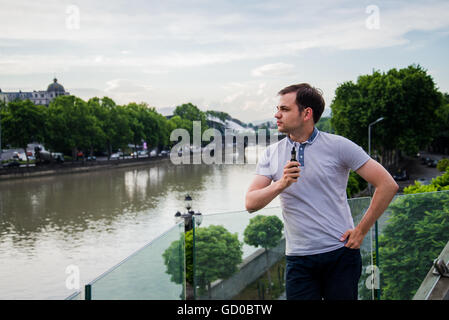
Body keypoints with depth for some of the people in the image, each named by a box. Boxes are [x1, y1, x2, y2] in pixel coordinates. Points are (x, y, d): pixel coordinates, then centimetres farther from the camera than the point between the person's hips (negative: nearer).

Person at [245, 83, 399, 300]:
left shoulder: (338, 146, -3)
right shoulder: (271, 154, 7)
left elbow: (387, 185, -4)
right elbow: (250, 204, 0)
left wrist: (361, 231, -5)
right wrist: (280, 184, -17)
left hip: (340, 254, -2)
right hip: (298, 260, 2)